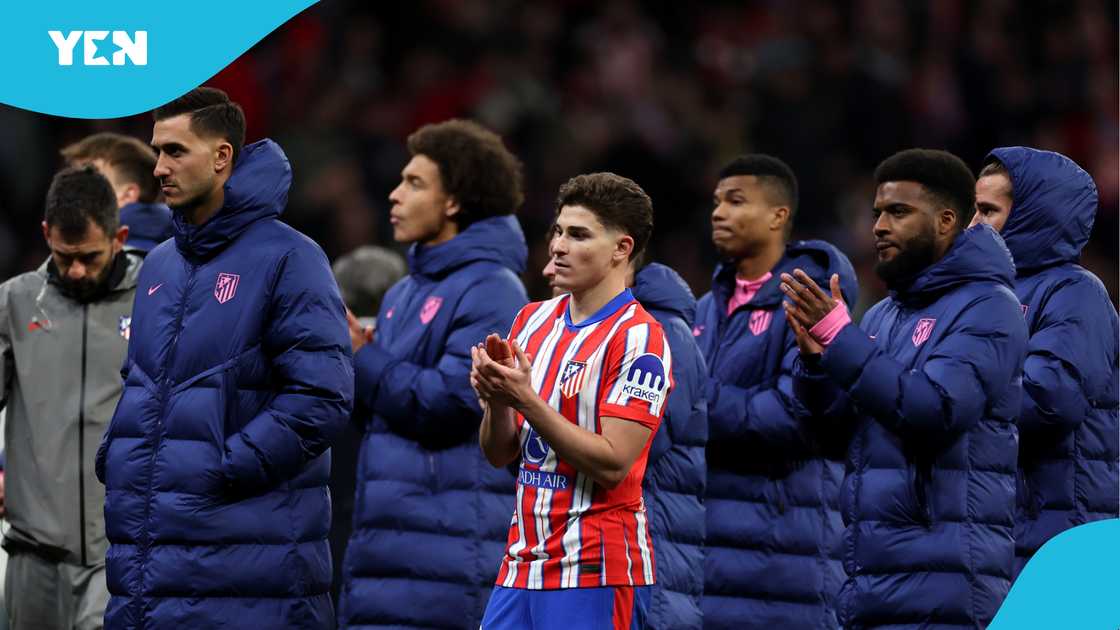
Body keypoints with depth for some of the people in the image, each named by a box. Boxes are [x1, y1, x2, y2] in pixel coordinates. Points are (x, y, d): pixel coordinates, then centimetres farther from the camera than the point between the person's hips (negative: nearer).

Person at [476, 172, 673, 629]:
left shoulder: (639, 338, -11)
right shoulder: (533, 320, 11)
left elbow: (612, 463, -19)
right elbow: (500, 456, 12)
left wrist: (526, 399, -22)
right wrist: (496, 398, -9)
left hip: (595, 571, -7)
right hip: (524, 561, 7)